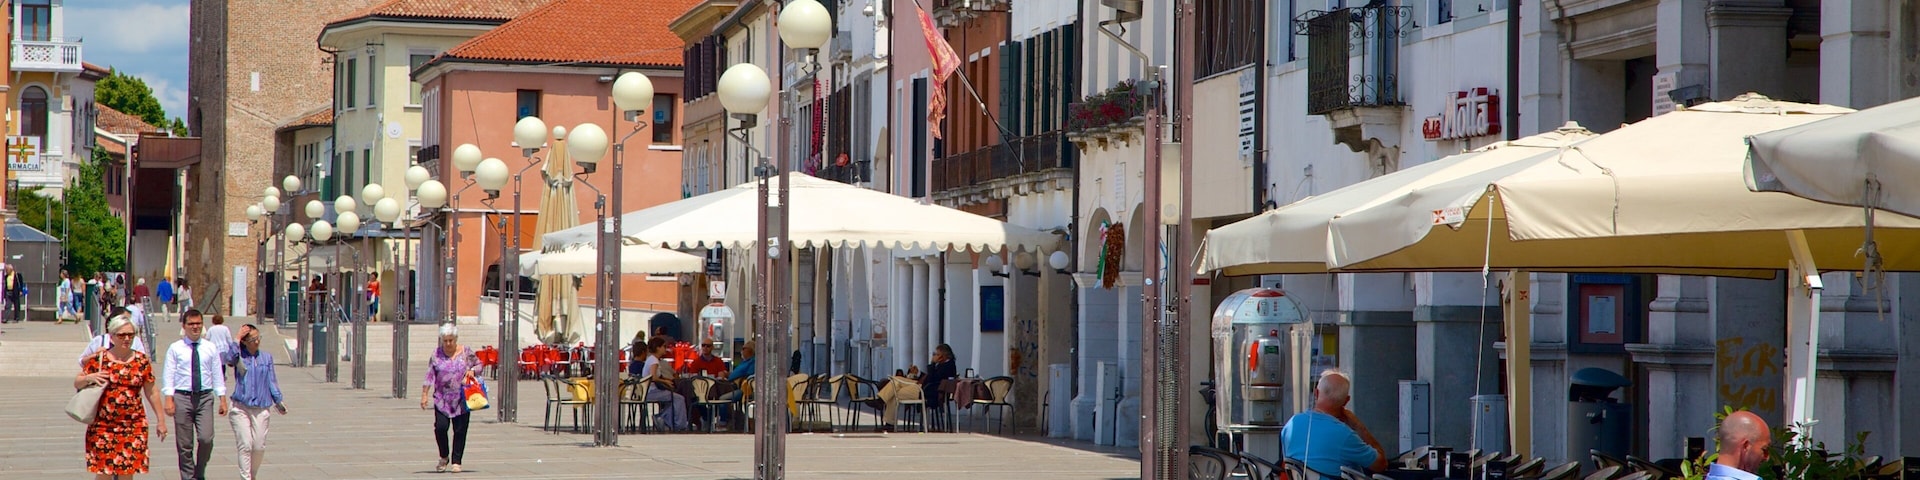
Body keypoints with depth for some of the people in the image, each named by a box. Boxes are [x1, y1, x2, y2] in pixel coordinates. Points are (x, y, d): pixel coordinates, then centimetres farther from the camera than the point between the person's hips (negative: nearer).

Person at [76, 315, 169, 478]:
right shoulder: (99, 359, 0)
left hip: (133, 426, 1)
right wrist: (89, 378, -14)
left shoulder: (143, 361, 3)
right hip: (102, 426, -1)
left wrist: (161, 419, 9)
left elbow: (152, 392, 9)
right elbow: (77, 383, 7)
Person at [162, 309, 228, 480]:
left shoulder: (211, 349, 8)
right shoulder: (175, 349, 3)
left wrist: (222, 399, 4)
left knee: (206, 439, -12)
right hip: (182, 397, -1)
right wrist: (169, 399, -9)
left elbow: (217, 375, 9)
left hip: (205, 397, 1)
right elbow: (169, 375, 1)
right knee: (184, 444, 2)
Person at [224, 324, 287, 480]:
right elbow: (227, 358, -24)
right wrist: (237, 339, -16)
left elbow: (272, 381, 13)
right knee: (245, 445, -7)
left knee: (259, 446, 2)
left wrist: (279, 401, 13)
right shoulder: (239, 357, 0)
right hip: (240, 407, -2)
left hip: (261, 408, 2)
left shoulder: (267, 357, 8)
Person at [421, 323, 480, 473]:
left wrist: (472, 371, -9)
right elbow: (429, 376, 2)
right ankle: (444, 457, 12)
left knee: (460, 430, -1)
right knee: (440, 427, -11)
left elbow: (479, 365, 13)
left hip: (462, 400, 0)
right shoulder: (436, 354, 3)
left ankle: (456, 461, 10)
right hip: (442, 399, 0)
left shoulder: (466, 353, 2)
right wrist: (424, 395, -4)